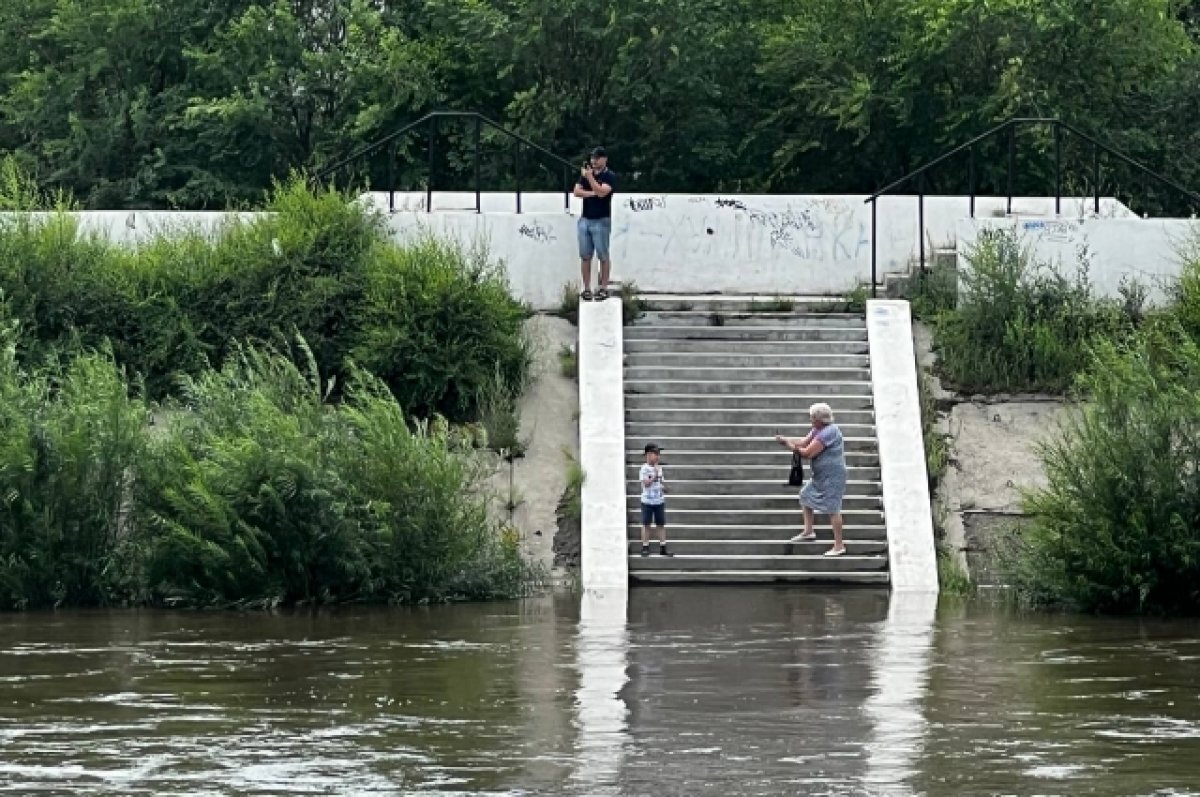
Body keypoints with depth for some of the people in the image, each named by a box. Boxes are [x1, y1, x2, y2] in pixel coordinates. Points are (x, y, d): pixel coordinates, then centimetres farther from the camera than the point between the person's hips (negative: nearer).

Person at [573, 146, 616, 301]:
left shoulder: (610, 176, -3)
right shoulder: (585, 174, 14)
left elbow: (602, 192, -18)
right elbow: (577, 191, 4)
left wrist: (590, 177, -18)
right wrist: (592, 193, -9)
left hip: (601, 220, -5)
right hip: (585, 219, 5)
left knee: (603, 255, -3)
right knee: (585, 256, 3)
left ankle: (603, 288, 2)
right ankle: (587, 288, 6)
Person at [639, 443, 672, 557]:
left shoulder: (659, 468, 10)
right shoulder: (644, 469, -8)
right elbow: (646, 483, -18)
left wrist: (664, 487, -1)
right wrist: (655, 475, -22)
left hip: (659, 501, 5)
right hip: (647, 501, -5)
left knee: (661, 524, 4)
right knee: (646, 525, 2)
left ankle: (663, 548, 7)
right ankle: (645, 548, 7)